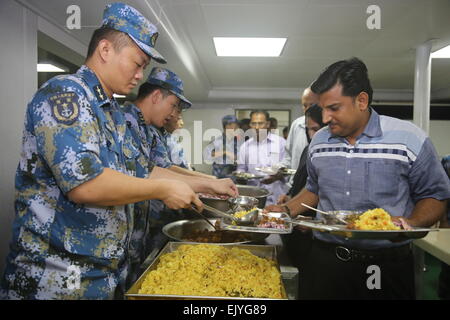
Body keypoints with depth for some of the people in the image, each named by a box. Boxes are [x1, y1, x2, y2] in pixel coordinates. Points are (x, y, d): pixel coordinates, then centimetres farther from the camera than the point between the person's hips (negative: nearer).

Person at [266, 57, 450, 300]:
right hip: (324, 260, 3)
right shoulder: (318, 141, 2)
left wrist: (411, 223, -19)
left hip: (385, 265, -3)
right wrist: (288, 210, 2)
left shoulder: (410, 140, -10)